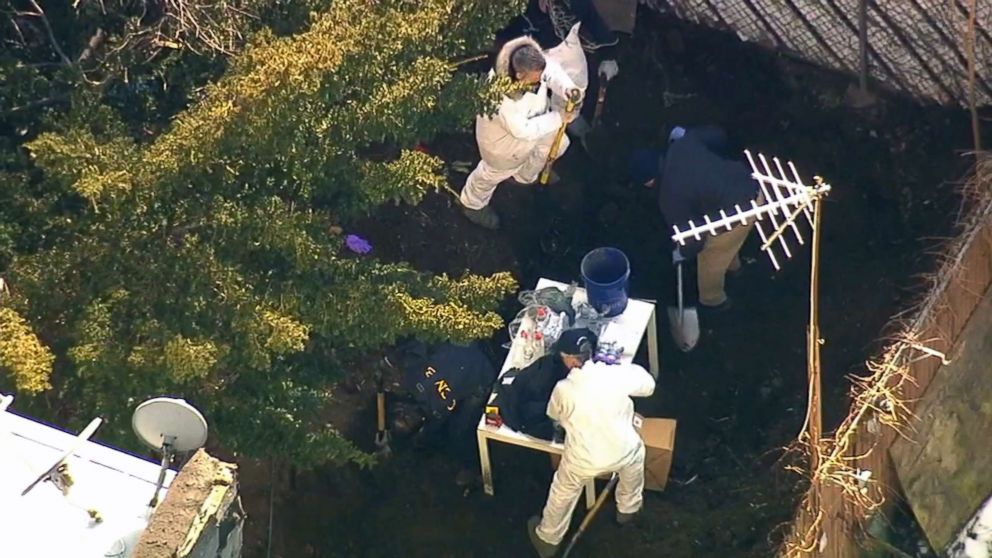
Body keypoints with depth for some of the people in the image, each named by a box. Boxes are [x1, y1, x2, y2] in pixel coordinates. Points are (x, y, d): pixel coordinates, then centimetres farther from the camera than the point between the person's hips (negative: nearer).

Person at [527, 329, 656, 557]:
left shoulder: (563, 389, -22)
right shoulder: (617, 374, -21)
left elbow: (555, 415, 1)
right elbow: (648, 386, -1)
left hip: (583, 461, -1)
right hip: (623, 451, 1)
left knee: (562, 495, 27)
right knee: (635, 453, 38)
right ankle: (628, 509, 58)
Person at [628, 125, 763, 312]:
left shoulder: (670, 198, -19)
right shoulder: (683, 144, -8)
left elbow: (693, 237, -10)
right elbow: (718, 135, 8)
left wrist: (681, 253, 13)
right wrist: (684, 134, 23)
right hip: (750, 185, 7)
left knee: (710, 259, 22)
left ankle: (712, 301, 48)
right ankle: (731, 264, 68)